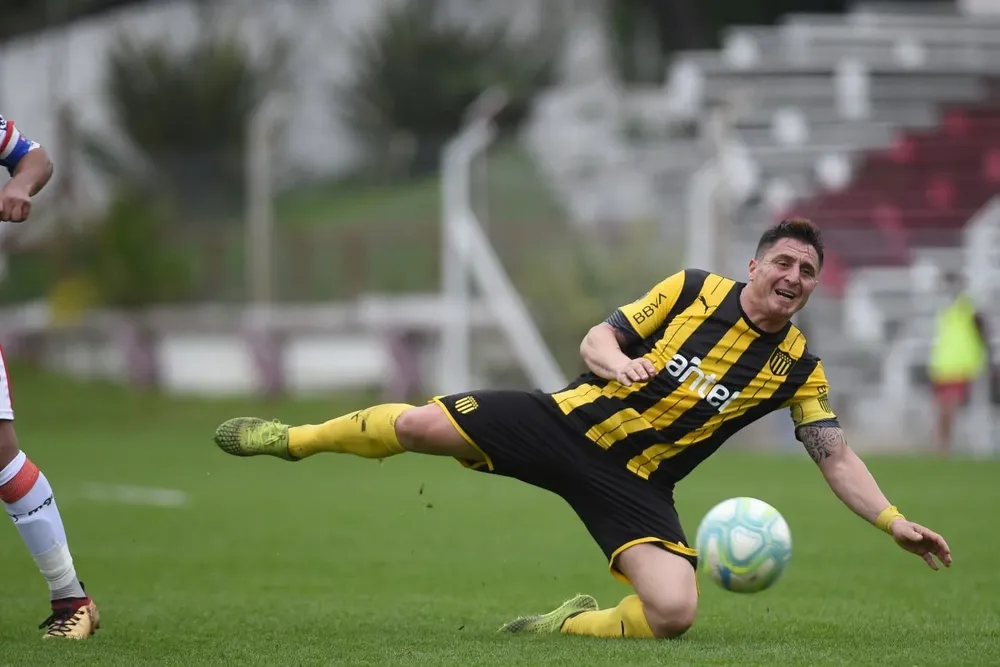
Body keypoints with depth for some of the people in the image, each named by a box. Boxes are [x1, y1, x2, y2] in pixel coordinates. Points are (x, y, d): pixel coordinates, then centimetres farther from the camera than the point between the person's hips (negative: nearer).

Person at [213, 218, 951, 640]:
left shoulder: (798, 369, -2)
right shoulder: (691, 290, -4)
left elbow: (837, 456, -2)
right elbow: (598, 336, 1)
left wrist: (895, 522, -15)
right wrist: (616, 361, -23)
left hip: (634, 485, 0)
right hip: (569, 424, 0)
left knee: (674, 611, -25)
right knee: (420, 424, -8)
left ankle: (573, 624, 6)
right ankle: (291, 439, 19)